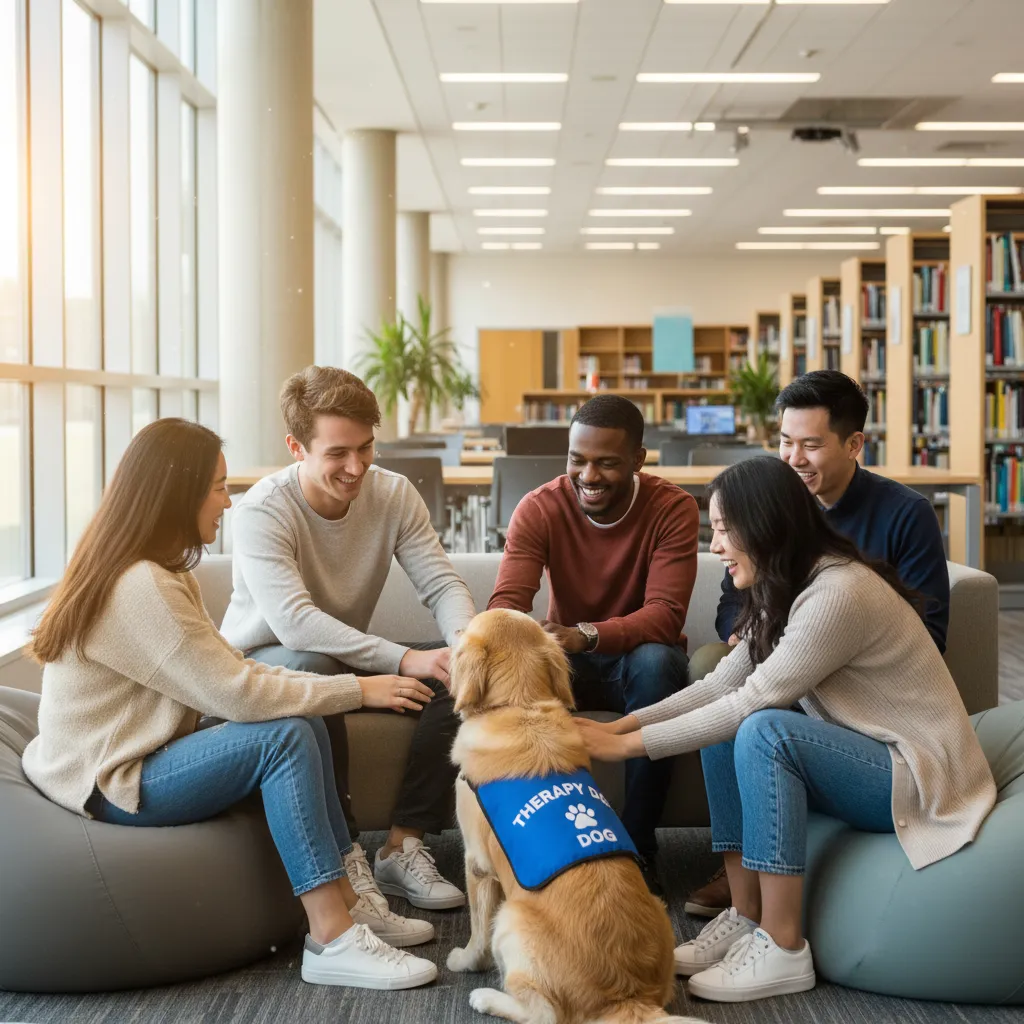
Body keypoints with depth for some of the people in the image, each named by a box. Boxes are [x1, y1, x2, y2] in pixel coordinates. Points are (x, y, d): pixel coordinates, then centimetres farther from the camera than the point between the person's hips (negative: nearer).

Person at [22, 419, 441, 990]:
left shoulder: (163, 573, 10)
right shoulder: (141, 588, -23)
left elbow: (229, 670, 8)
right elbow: (235, 694, -23)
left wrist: (337, 687, -4)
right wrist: (357, 690, -14)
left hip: (141, 756, 10)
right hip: (111, 787, -10)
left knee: (304, 722, 0)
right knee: (285, 736, -21)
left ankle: (346, 899, 0)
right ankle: (333, 939, -22)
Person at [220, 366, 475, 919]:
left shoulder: (393, 494, -7)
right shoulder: (262, 511, -24)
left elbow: (442, 584, -11)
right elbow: (294, 622, -36)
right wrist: (404, 659, -43)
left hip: (350, 658, 5)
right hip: (260, 664, -5)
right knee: (313, 668, -39)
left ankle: (403, 845, -13)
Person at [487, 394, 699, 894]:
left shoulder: (672, 508, -16)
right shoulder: (540, 508, -11)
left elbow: (665, 614, -27)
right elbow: (507, 601, -21)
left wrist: (587, 635, -46)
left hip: (639, 657, -1)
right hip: (568, 664, 1)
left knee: (657, 662, -36)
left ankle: (638, 847, -25)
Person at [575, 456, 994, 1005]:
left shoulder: (839, 593, -24)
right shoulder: (784, 593, 6)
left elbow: (755, 700, -26)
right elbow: (721, 686, 2)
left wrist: (630, 745, -21)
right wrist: (623, 724, -10)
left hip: (922, 777, -9)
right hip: (862, 758, 10)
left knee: (763, 731, -29)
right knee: (722, 729, -3)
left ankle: (783, 950, -22)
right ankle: (746, 918, -2)